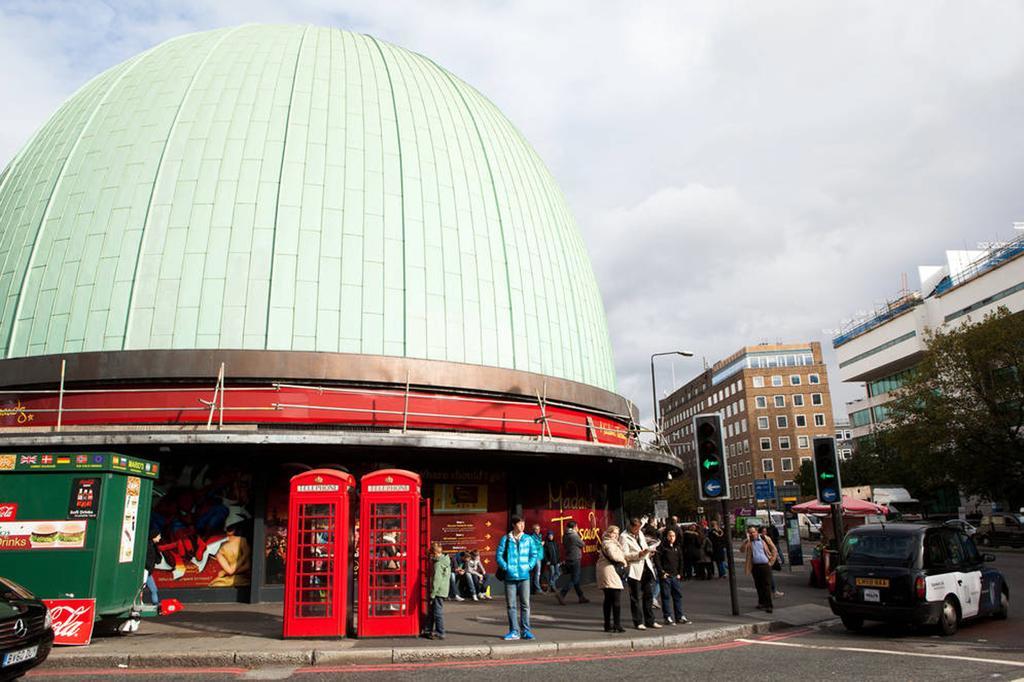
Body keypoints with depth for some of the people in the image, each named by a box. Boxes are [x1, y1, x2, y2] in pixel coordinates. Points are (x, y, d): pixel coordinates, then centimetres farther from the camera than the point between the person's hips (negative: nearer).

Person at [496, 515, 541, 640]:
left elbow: (535, 554, 7)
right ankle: (514, 631, 13)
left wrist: (529, 567, -4)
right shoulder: (505, 539, 0)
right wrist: (506, 567, -8)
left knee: (525, 604, 2)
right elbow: (499, 555, 1)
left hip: (524, 576, 0)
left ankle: (525, 630, 10)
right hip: (510, 577, 0)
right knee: (511, 605, 5)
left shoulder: (528, 539, 3)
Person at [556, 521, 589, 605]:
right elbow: (582, 544, -7)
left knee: (576, 579, 15)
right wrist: (581, 539, 15)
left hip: (568, 559, 9)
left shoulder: (565, 536, 7)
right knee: (574, 579, -5)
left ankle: (581, 597, 22)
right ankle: (561, 594, -15)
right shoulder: (574, 535, -16)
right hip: (575, 560, -9)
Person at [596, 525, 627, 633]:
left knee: (608, 600, 11)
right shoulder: (609, 543, -10)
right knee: (617, 600, -9)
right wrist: (623, 560, -10)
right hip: (610, 573, -11)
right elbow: (613, 555, -26)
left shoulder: (604, 543, 23)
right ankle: (617, 625, -10)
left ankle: (608, 625, 14)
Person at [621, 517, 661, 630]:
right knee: (636, 597, -2)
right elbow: (624, 555, -14)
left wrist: (647, 552, 11)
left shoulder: (640, 533, 15)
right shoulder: (624, 537, -8)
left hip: (646, 567, 7)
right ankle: (638, 622, 6)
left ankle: (650, 621, 19)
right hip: (634, 569, -7)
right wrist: (639, 554, -23)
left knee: (648, 595, 11)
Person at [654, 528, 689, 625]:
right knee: (666, 596, 0)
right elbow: (656, 559, -9)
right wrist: (661, 572, -12)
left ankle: (680, 616, 16)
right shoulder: (662, 546, -6)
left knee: (678, 595, 7)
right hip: (665, 576, -5)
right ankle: (668, 617, 7)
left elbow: (681, 561, 17)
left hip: (675, 576, 5)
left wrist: (680, 573, 8)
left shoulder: (678, 547, 12)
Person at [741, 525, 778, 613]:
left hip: (765, 565, -3)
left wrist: (771, 561, 0)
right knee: (758, 586, 11)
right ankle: (761, 602, 25)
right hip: (755, 566, 3)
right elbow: (742, 550, -9)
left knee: (767, 585, -6)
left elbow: (774, 550, 5)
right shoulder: (747, 542, 7)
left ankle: (768, 605, -7)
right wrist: (747, 541, -20)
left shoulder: (765, 539, 1)